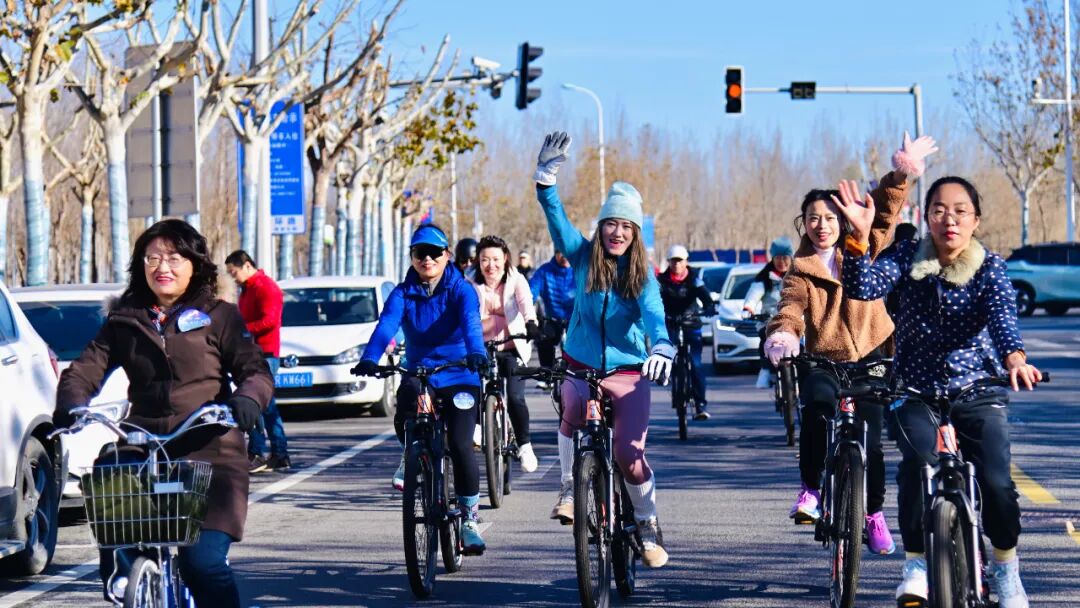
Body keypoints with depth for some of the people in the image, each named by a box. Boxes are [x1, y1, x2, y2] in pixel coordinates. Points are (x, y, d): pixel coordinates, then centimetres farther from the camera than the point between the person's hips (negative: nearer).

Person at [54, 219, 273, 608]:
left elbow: (256, 369, 2)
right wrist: (70, 404, -14)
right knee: (116, 558, -8)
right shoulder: (123, 320, 14)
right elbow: (86, 369, 8)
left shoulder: (218, 317, 7)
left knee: (204, 561, -16)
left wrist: (247, 399, -21)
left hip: (208, 455, -3)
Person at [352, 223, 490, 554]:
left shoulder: (461, 289, -5)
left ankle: (470, 516, 4)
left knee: (460, 444, -13)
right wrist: (369, 358, -36)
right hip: (418, 373, 2)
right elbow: (386, 324, -17)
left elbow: (470, 322, -24)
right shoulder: (403, 293, 0)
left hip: (458, 376, -2)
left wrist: (476, 353, -45)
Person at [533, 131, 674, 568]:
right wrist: (545, 176, -29)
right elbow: (556, 217, -13)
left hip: (628, 371, -1)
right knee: (573, 412, -33)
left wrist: (662, 348, -42)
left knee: (629, 457, -10)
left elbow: (653, 314, -21)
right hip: (580, 365, 1)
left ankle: (648, 526, 15)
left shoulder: (642, 274, -4)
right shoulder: (582, 255, -1)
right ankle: (569, 488, -10)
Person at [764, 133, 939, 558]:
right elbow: (791, 308, -15)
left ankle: (874, 515, 18)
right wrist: (782, 334, -36)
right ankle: (810, 489, -16)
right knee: (818, 404, -32)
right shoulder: (801, 271, 1)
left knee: (869, 442, -4)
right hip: (822, 361, -1)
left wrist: (900, 176, -21)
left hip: (868, 358, 1)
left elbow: (884, 213, -4)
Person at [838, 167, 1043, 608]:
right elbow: (862, 288, -17)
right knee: (917, 465, -27)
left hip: (977, 391, -1)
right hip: (917, 391, 1)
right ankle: (917, 564, -7)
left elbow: (1002, 316, -25)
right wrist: (860, 236, -34)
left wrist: (1014, 358, -47)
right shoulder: (908, 257, -2)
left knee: (995, 481, -16)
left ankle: (1006, 571, 11)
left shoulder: (990, 268, -7)